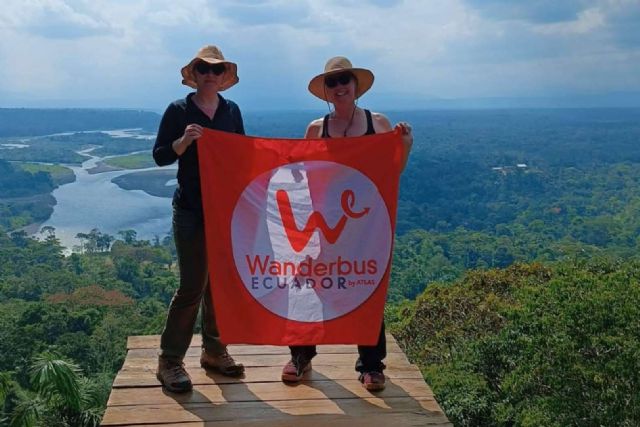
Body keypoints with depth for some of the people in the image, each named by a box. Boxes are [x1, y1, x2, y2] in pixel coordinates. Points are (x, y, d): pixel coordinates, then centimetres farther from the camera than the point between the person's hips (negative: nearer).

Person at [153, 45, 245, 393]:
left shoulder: (231, 111, 9)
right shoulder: (178, 110, -2)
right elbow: (160, 156, -4)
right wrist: (184, 141, -21)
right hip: (191, 210, -4)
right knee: (192, 286, -6)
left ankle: (214, 351, 24)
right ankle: (169, 360, 6)